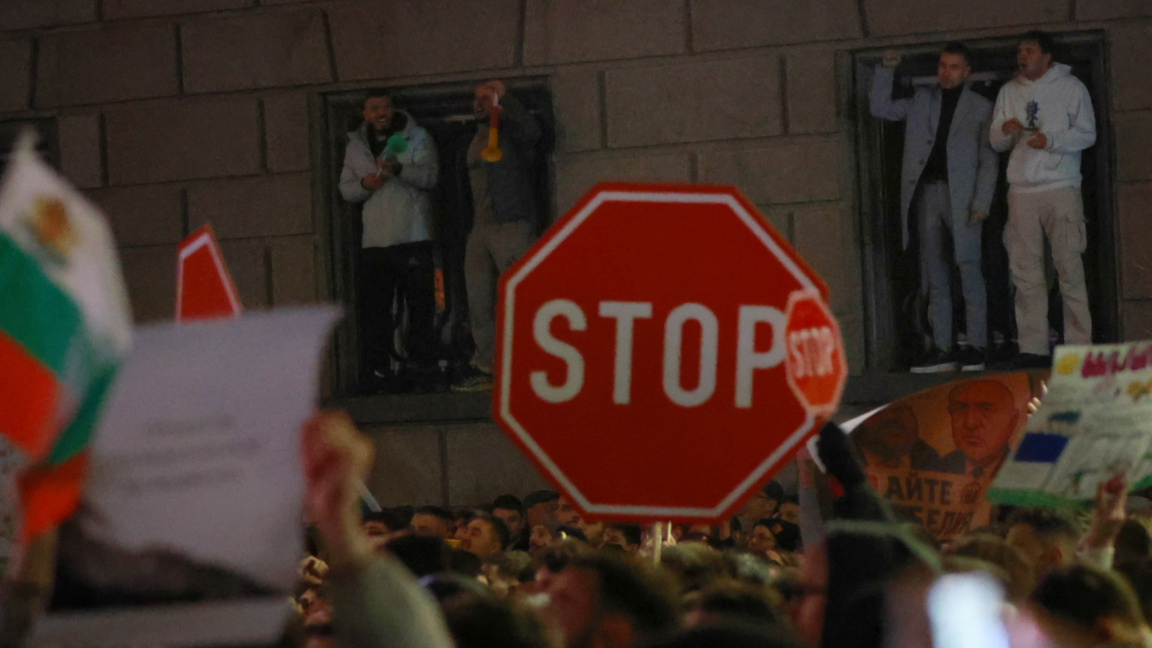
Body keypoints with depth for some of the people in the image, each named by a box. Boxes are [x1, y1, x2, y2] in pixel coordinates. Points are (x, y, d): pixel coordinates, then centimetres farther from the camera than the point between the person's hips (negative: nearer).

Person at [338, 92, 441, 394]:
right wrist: (364, 184, -5)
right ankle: (378, 371, 2)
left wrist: (399, 168, -25)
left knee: (420, 306, -4)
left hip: (413, 239, -3)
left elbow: (430, 176, -8)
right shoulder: (355, 146, 17)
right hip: (374, 241, 3)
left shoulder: (417, 138, 6)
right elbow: (345, 188, 17)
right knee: (375, 308, 0)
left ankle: (423, 367, 0)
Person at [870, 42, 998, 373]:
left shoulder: (980, 107, 7)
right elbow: (881, 108, 17)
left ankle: (976, 346, -8)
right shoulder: (922, 100, 18)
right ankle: (942, 349, 3)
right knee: (934, 273, 2)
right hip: (926, 192, 4)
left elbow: (988, 160, 2)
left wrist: (982, 201, -8)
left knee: (968, 266, -10)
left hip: (961, 195, -4)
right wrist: (886, 71, 6)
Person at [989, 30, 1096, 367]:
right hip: (1021, 189, 4)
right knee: (1025, 271, 0)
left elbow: (1087, 134, -1)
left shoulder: (1070, 87, 4)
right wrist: (1004, 130, -7)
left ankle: (1079, 345, -5)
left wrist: (1051, 141, -16)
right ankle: (1033, 347, 3)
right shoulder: (1009, 91, 16)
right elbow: (995, 142, 16)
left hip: (1061, 188, -4)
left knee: (1069, 267, -7)